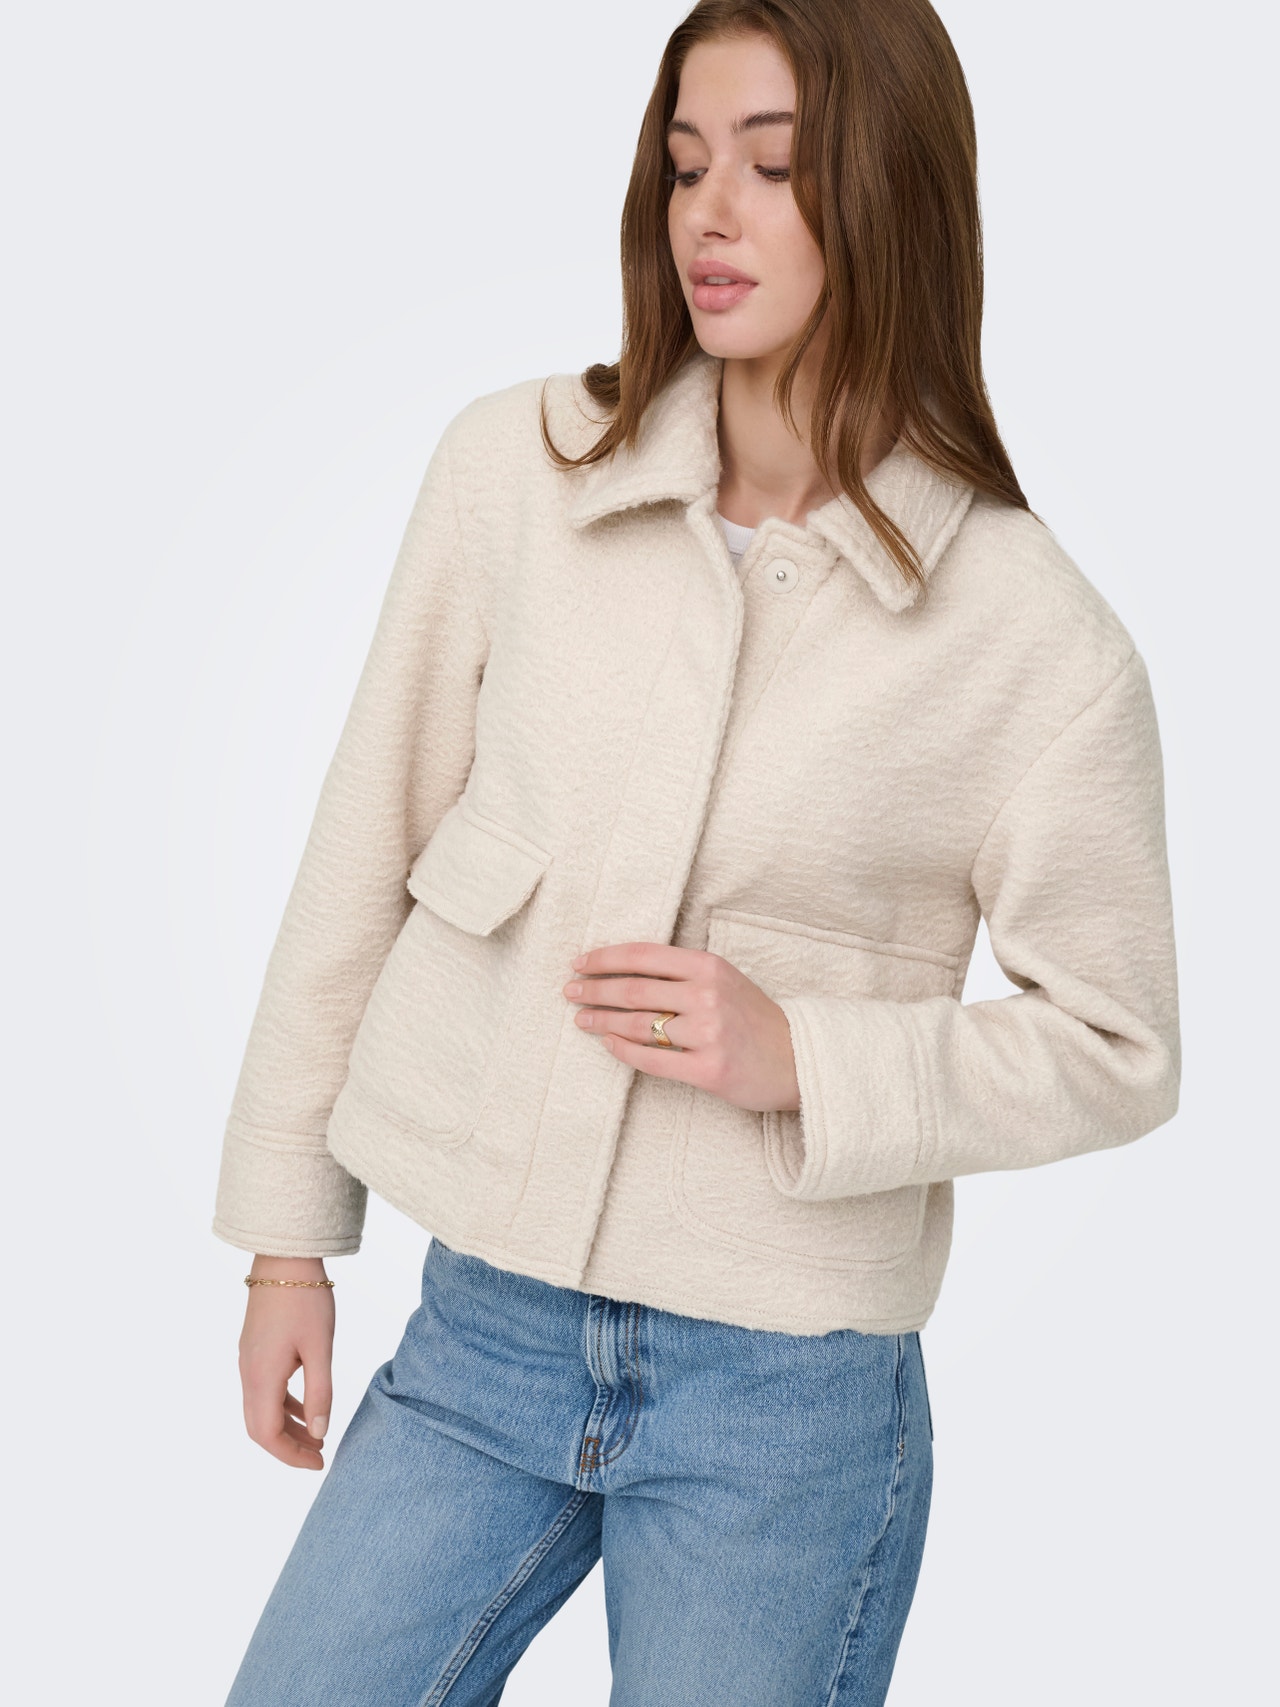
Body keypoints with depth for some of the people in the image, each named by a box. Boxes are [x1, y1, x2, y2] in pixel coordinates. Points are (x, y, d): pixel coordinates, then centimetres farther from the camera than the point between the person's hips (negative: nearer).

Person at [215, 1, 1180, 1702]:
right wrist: (290, 1232, 5)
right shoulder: (513, 469, -5)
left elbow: (1113, 1047, -1)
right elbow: (369, 852, 2)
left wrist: (802, 1060, -16)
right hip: (482, 1329, 3)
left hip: (787, 1394, -2)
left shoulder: (1039, 638, -11)